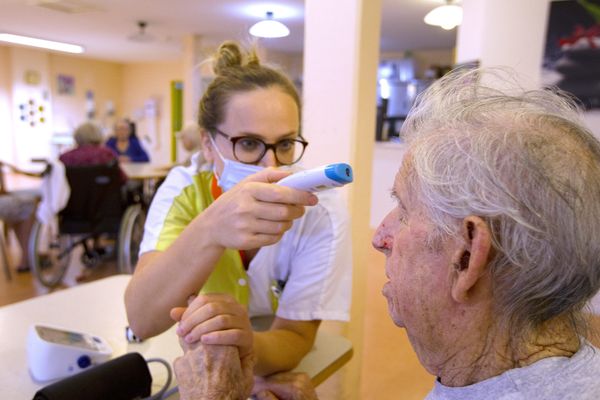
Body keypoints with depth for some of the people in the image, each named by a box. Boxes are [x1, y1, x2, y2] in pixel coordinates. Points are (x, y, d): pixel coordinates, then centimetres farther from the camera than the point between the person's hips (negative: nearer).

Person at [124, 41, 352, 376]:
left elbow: (295, 338, -17)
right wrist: (210, 230, -44)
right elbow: (142, 321, -27)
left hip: (283, 374, 0)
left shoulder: (321, 211, -20)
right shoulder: (184, 190, -16)